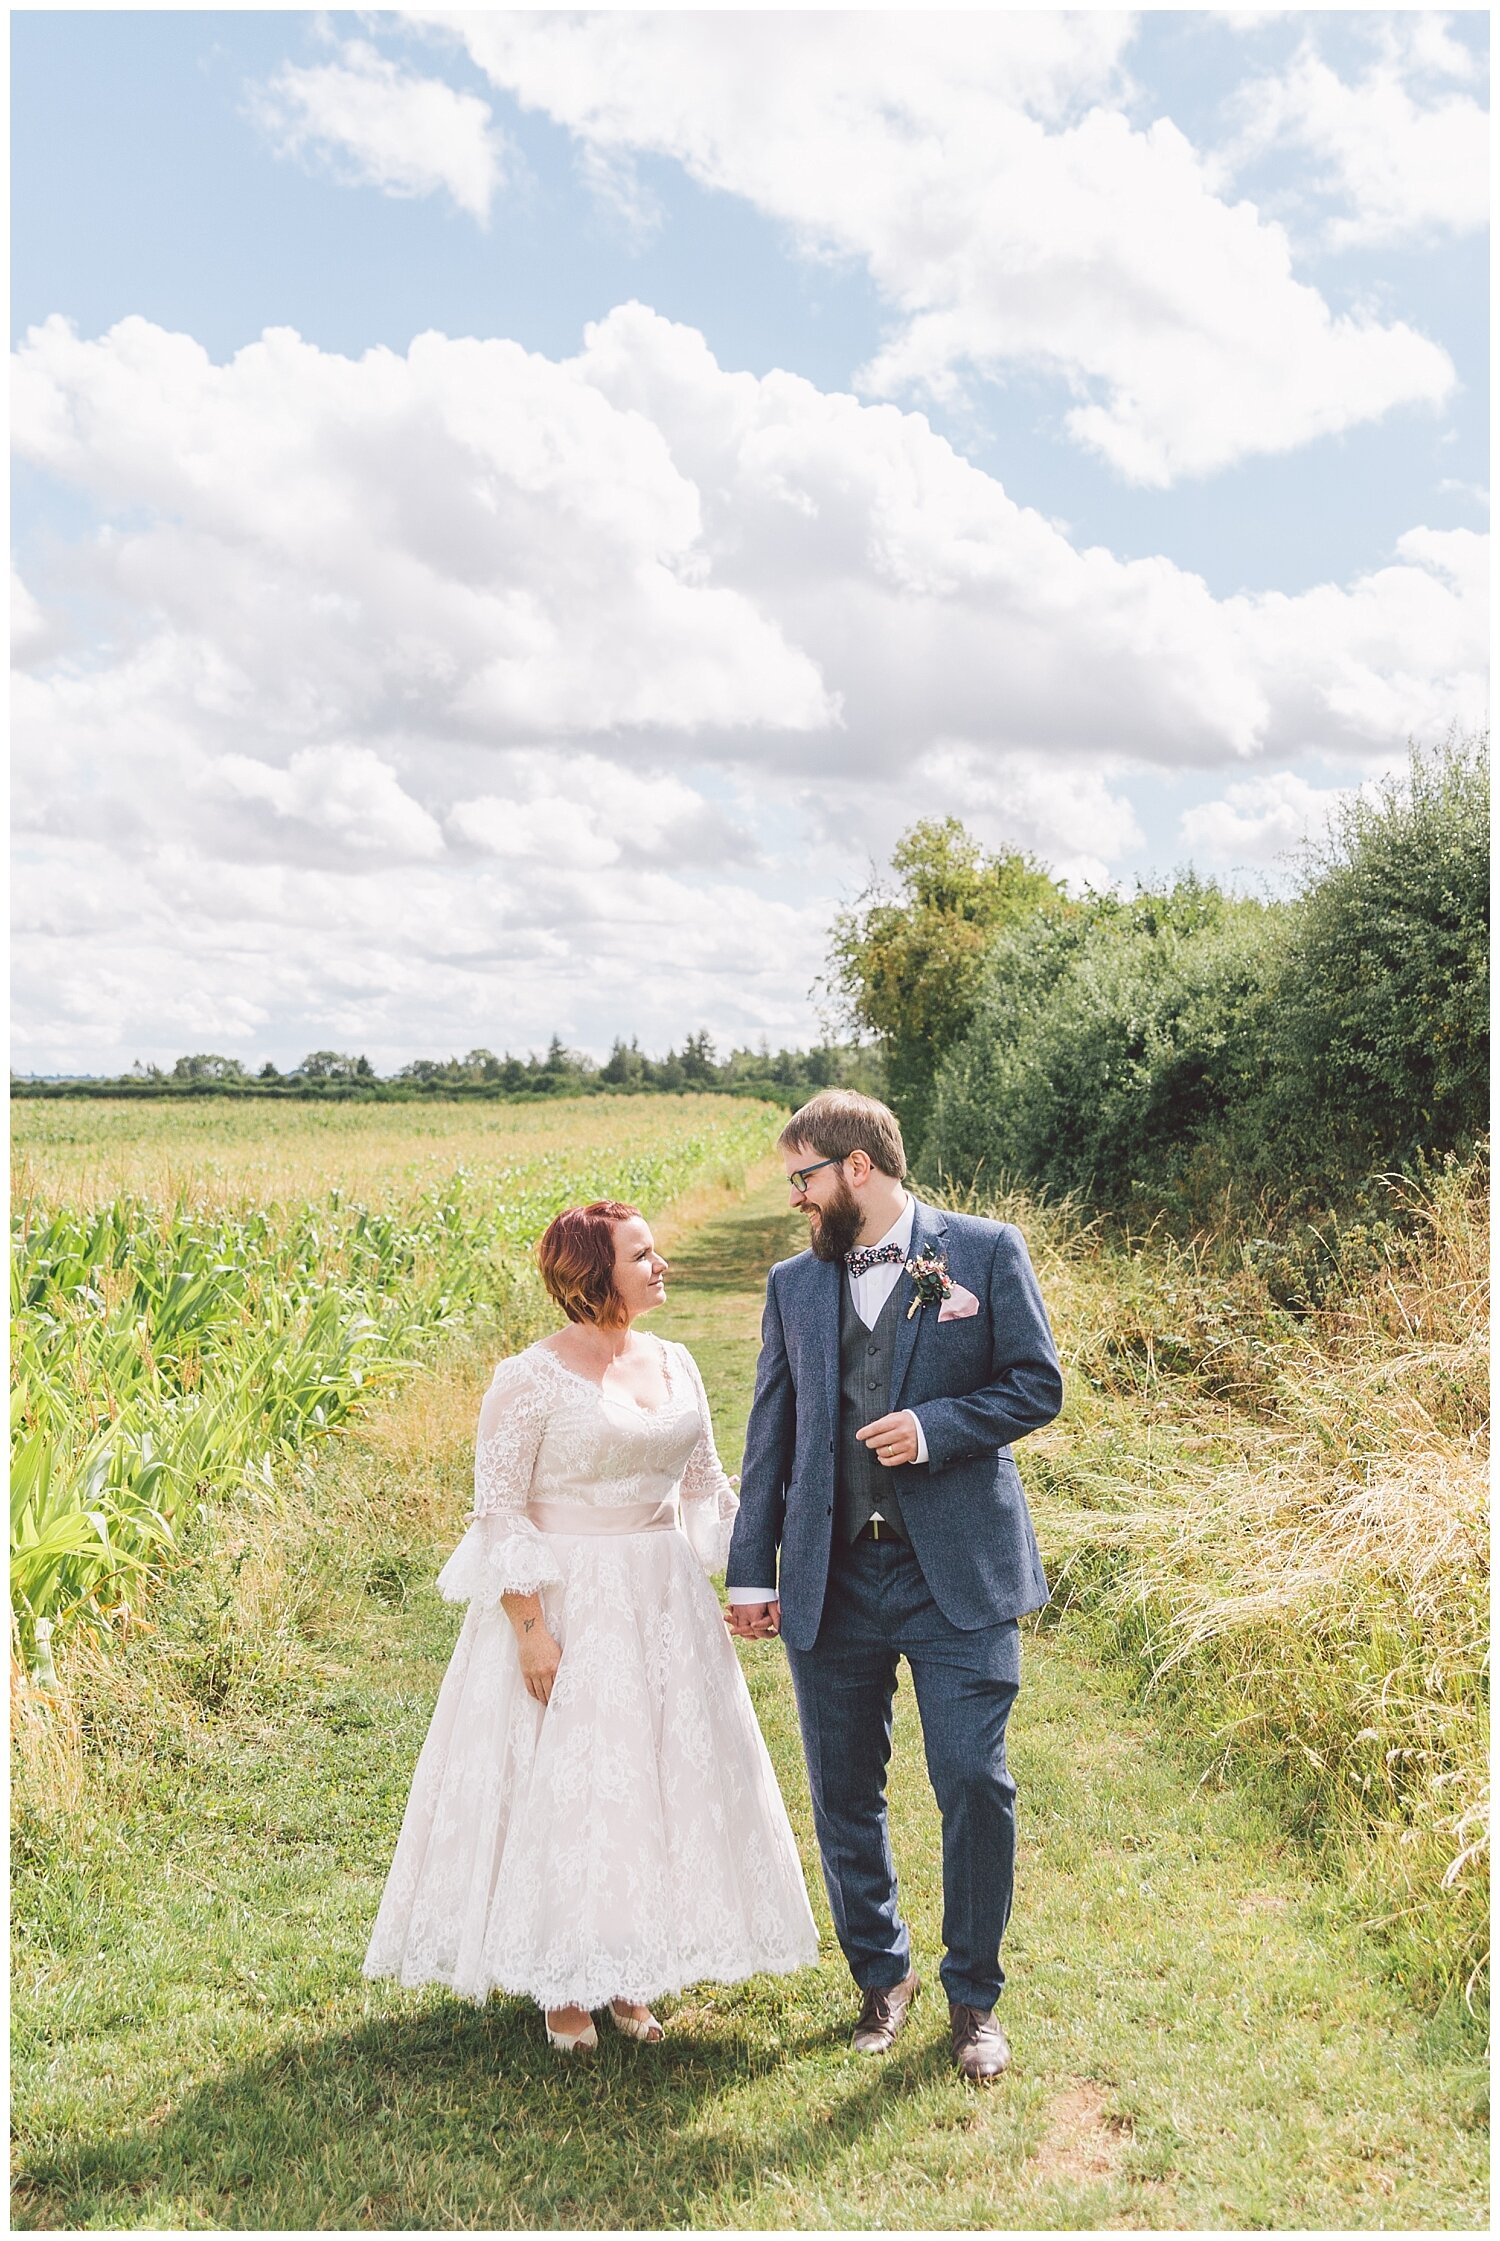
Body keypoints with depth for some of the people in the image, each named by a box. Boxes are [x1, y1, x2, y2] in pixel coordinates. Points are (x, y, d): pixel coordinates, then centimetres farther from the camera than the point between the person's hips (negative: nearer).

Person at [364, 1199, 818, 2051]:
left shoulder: (675, 1364, 5)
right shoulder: (531, 1380, -14)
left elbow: (708, 1485, 12)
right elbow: (498, 1511, -13)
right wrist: (529, 1627, -18)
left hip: (665, 1604, 6)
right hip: (567, 1608, -6)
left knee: (662, 1779, 11)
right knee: (563, 1786, 3)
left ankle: (629, 1976, 28)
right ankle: (563, 1988, 21)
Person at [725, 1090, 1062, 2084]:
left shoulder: (985, 1249, 0)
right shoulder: (795, 1282, 11)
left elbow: (1038, 1384, -1)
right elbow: (771, 1432, 12)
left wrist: (938, 1426, -17)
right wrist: (751, 1568, 7)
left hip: (958, 1574, -4)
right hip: (832, 1582, 4)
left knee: (975, 1785, -3)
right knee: (844, 1796, 10)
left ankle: (975, 1995, 19)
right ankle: (882, 1975, 32)